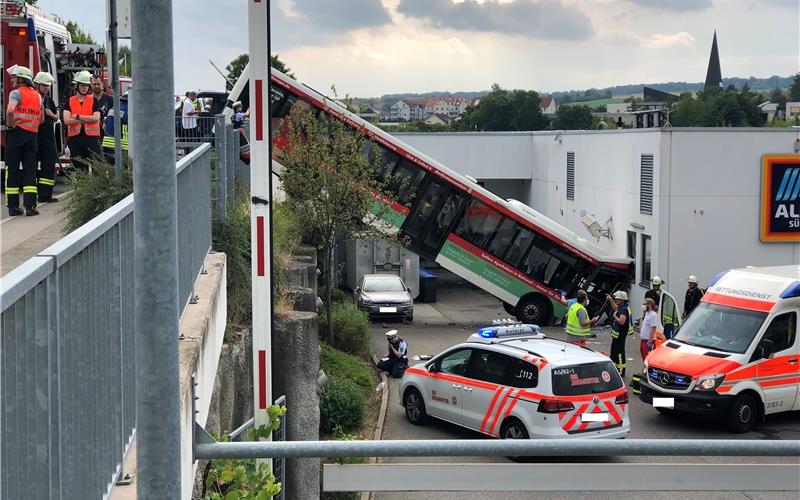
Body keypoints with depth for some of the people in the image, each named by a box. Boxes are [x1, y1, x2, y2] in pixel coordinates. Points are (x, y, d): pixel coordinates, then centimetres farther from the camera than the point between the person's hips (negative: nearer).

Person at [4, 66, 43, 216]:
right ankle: (30, 206, -5)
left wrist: (10, 124, -10)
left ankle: (13, 206, 3)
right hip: (33, 135, 4)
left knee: (12, 170, 3)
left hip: (16, 134, -4)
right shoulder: (37, 95, 13)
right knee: (30, 170, 3)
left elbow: (10, 110, -24)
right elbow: (41, 119, 19)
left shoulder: (16, 93, -6)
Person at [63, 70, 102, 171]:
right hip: (75, 137, 2)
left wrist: (78, 117, -8)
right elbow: (66, 120, -6)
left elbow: (96, 119, -10)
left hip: (91, 136, -2)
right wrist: (86, 120, -10)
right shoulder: (70, 101, 8)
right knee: (79, 168, 8)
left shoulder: (93, 100, 5)